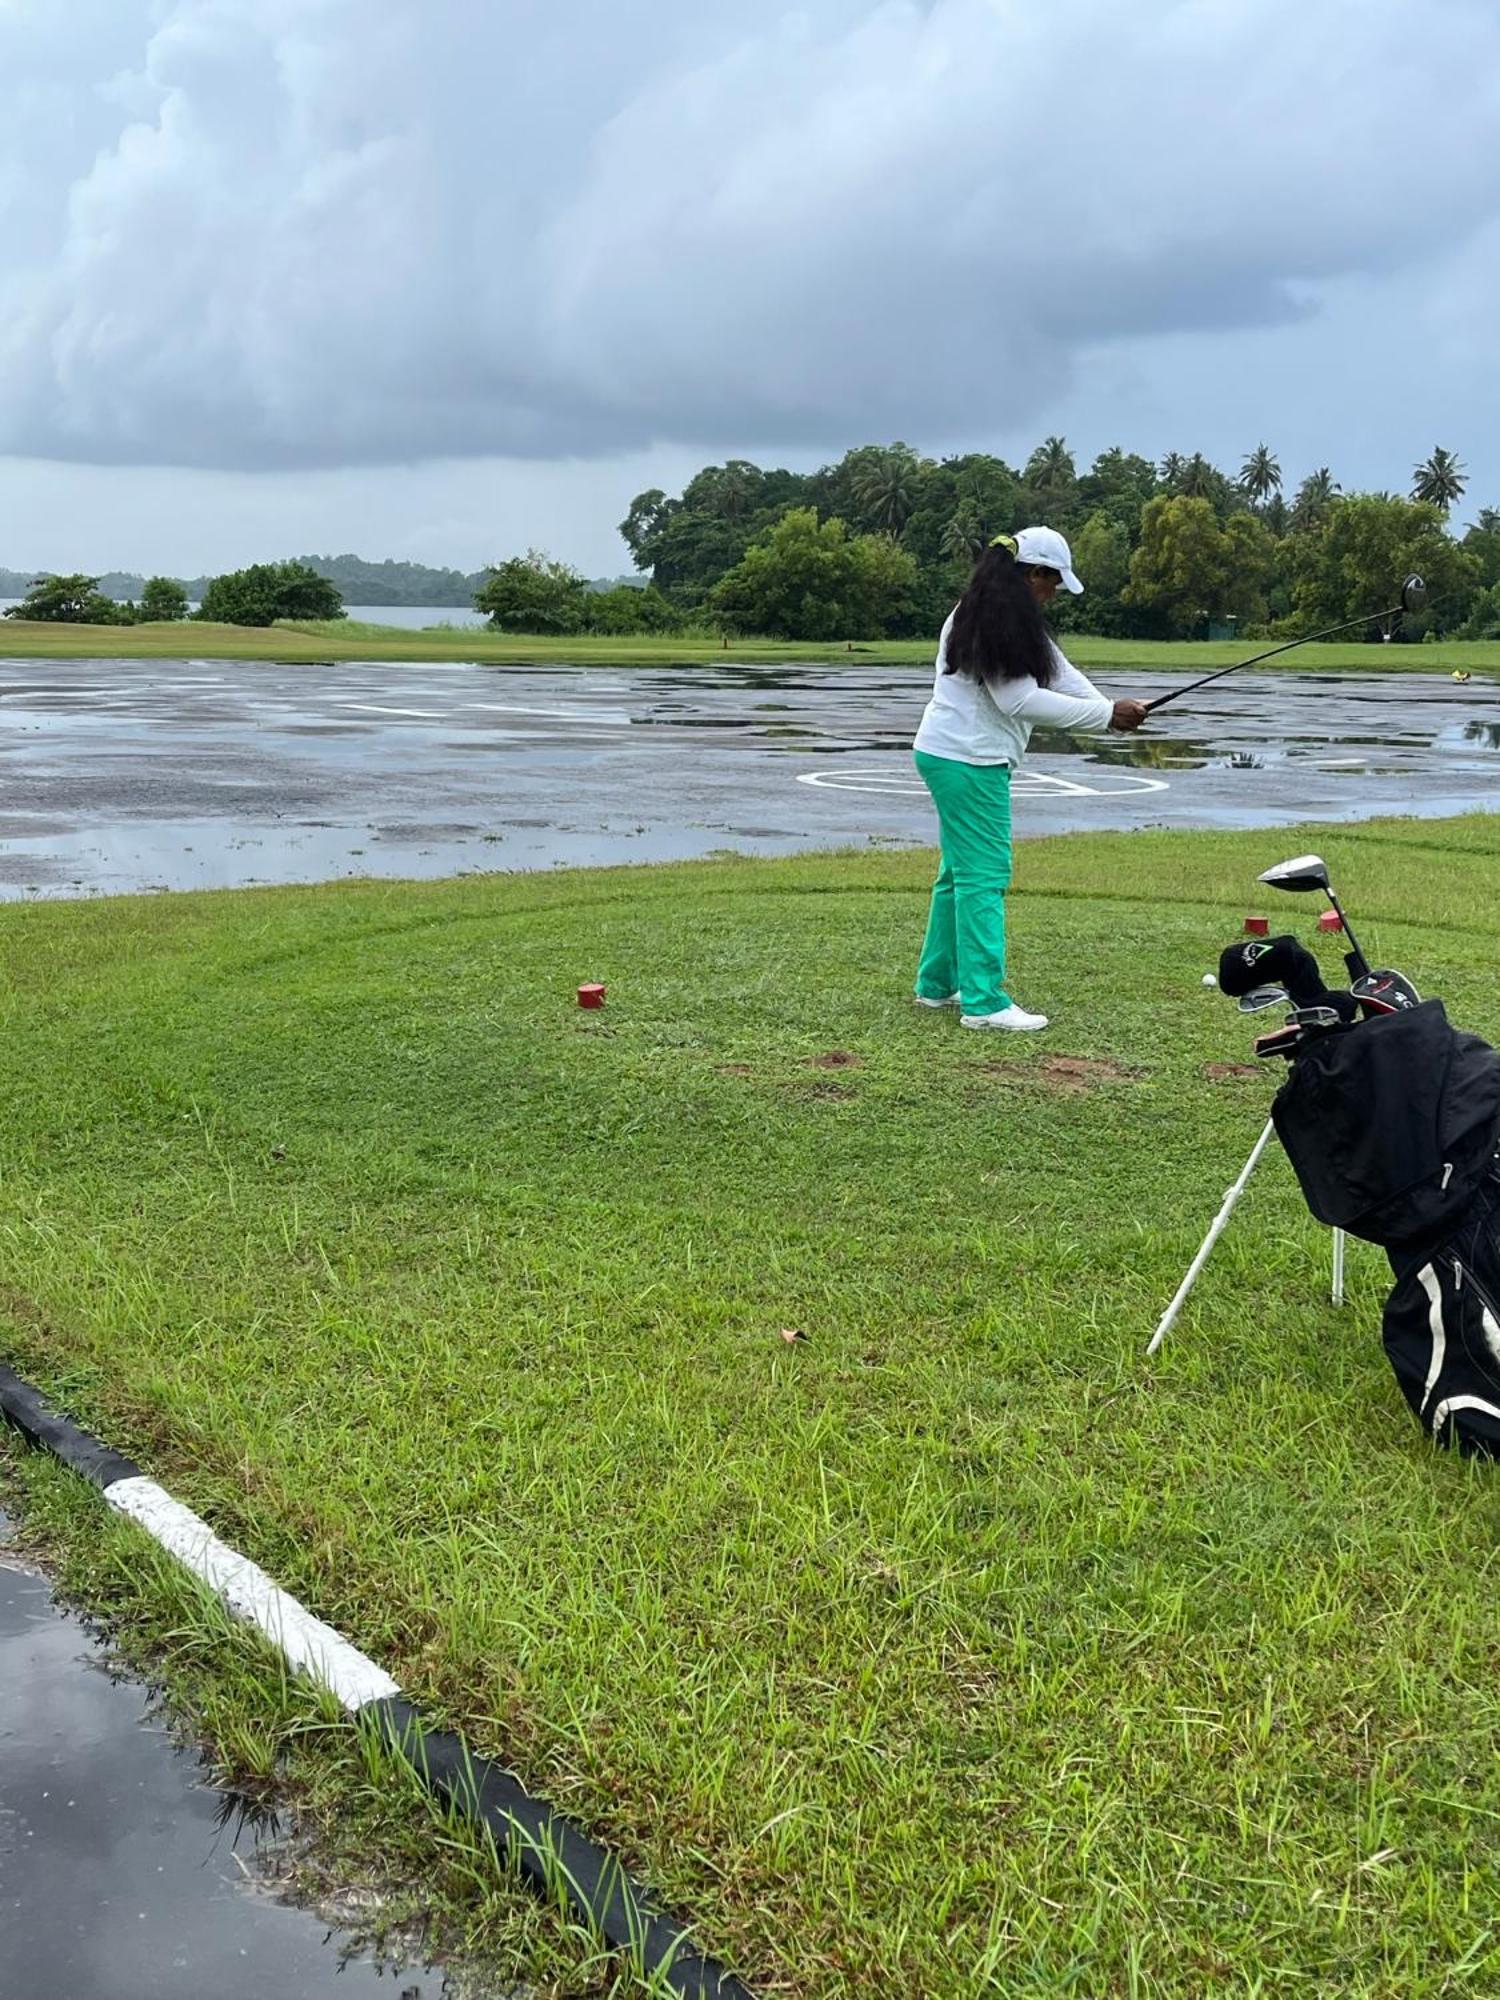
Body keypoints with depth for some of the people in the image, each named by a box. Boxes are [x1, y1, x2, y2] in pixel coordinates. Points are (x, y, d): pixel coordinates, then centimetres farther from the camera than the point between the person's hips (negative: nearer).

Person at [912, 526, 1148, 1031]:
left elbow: (1056, 670, 11)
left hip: (950, 756, 11)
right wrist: (1105, 714, -16)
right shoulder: (1000, 623, -17)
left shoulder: (1001, 616, 15)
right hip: (969, 761, -11)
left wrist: (1109, 709, -3)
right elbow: (1021, 700, -20)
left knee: (961, 871, 17)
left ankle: (938, 983, 25)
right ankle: (983, 1003, -8)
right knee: (984, 875, -9)